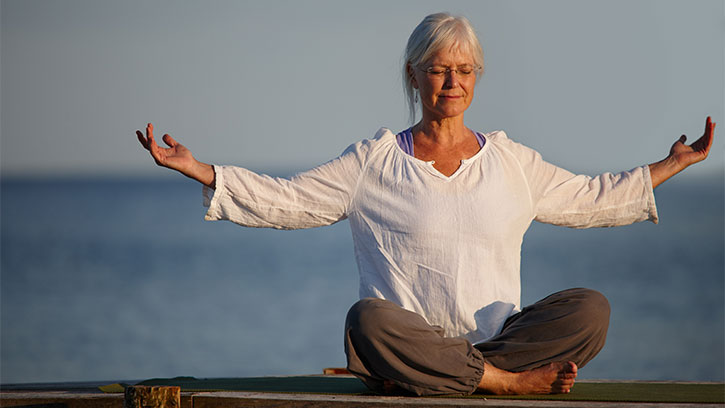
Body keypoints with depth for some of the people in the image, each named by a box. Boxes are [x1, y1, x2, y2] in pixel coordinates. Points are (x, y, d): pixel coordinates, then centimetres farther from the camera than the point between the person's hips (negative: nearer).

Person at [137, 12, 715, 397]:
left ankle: (426, 378, -30)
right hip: (414, 339, -2)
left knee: (589, 308, -24)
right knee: (369, 320, -37)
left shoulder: (512, 162, 17)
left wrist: (673, 164, 24)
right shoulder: (374, 162, 10)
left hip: (501, 334, 2)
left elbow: (593, 199, 27)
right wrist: (195, 168, -1)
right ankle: (512, 379, -29)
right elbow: (282, 201, 8)